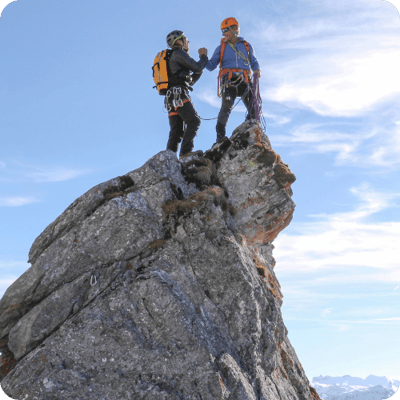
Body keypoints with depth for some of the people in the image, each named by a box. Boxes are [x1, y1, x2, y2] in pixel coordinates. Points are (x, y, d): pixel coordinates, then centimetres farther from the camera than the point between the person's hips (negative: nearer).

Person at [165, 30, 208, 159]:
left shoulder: (171, 57, 32)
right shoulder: (178, 53, 3)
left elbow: (190, 81, 31)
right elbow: (197, 68, -3)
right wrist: (204, 57, 14)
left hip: (170, 98, 10)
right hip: (178, 94, -10)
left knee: (176, 131, 4)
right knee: (193, 121, -19)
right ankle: (186, 151, -32)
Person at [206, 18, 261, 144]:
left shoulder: (247, 46, 20)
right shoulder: (221, 48, 18)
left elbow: (254, 62, 23)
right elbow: (211, 66, 14)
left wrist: (257, 70, 1)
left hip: (244, 81, 2)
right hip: (228, 81, -2)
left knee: (254, 108, -8)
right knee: (226, 107, -16)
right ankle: (220, 136, -13)